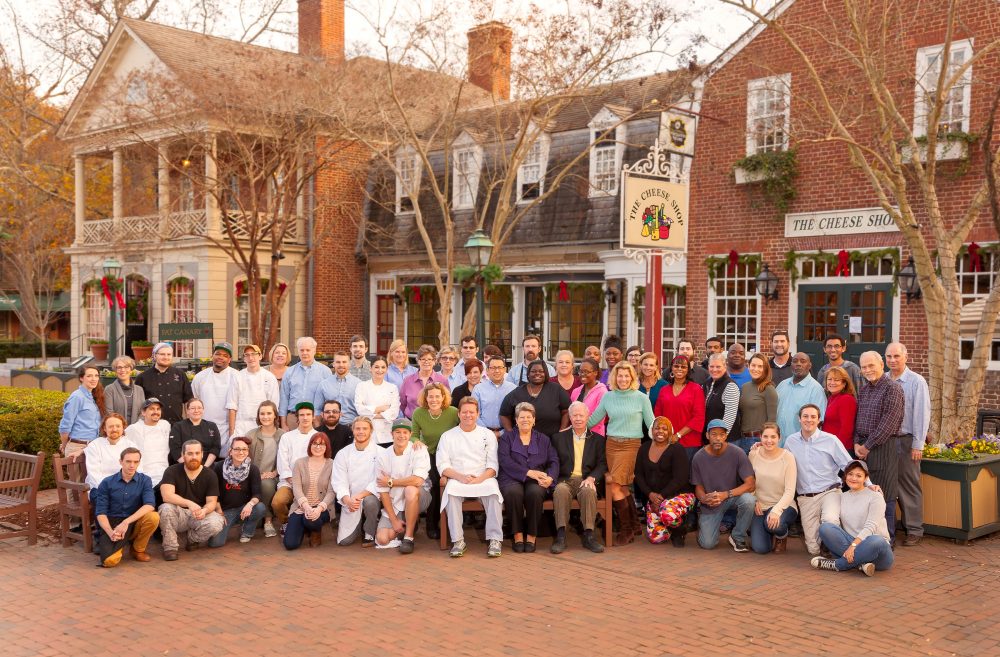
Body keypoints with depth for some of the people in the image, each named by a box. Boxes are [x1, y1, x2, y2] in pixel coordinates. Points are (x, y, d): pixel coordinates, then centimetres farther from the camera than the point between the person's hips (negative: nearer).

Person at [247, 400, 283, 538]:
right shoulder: (251, 435, 6)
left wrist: (274, 473, -10)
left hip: (273, 476, 0)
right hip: (255, 477, 0)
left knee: (267, 484, -33)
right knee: (266, 485, -33)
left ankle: (268, 521, -15)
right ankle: (268, 520, -14)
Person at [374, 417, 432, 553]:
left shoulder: (419, 451, -10)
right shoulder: (383, 456, -4)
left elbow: (418, 480, -24)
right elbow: (383, 492, -4)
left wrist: (390, 482, -13)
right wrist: (394, 520, -9)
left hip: (418, 499, -3)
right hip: (394, 504, 3)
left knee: (410, 490, -37)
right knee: (382, 539, -14)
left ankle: (408, 537, -20)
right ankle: (406, 526, 20)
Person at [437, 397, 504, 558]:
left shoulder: (488, 435, 16)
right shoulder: (447, 436, 15)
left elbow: (492, 465, 8)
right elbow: (443, 466, 5)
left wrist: (480, 478, -12)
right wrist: (461, 477, -12)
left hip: (483, 479, 0)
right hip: (457, 479, 0)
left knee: (493, 491, -33)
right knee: (451, 492, -35)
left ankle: (495, 539, -28)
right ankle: (458, 540, -29)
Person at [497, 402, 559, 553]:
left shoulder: (543, 439, 22)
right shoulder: (507, 437, 14)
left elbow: (554, 461, 12)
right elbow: (505, 461, -2)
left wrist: (550, 478, -11)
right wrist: (529, 472, -14)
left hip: (536, 482, 1)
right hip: (512, 479, -1)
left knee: (535, 492, -34)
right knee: (513, 491, -36)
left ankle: (531, 536, -19)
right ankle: (517, 535, -21)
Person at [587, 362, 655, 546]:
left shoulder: (641, 398, 0)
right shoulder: (608, 397, 9)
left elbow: (651, 423, 4)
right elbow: (593, 420, 14)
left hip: (631, 445, -4)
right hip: (611, 444, 4)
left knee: (614, 488, -12)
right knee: (622, 488, 6)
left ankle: (626, 529, -1)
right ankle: (634, 524, 20)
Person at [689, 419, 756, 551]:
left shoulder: (737, 454, -16)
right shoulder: (699, 457, -10)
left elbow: (750, 484, -20)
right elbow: (698, 487, 0)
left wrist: (726, 494, -32)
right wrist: (704, 498, -24)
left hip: (734, 496, -1)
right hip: (710, 503, 1)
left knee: (748, 500, -35)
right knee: (707, 544, -11)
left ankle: (738, 537, -9)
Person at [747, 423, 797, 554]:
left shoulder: (787, 457, -12)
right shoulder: (753, 455, -3)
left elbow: (790, 492, -15)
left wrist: (776, 510, -30)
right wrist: (754, 501, -10)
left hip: (783, 506, -2)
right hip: (760, 507, 2)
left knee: (775, 524, -37)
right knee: (760, 548, -16)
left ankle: (782, 536, 3)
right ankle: (769, 534, 23)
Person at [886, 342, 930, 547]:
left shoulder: (916, 382, -5)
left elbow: (922, 414, -7)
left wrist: (918, 445, -10)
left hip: (906, 440, -4)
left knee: (909, 485, 0)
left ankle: (914, 530, 9)